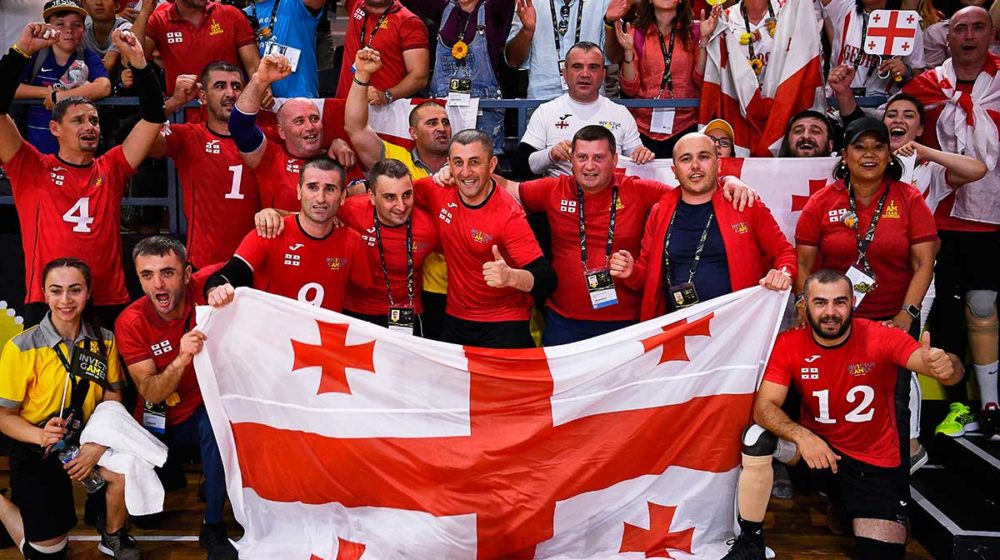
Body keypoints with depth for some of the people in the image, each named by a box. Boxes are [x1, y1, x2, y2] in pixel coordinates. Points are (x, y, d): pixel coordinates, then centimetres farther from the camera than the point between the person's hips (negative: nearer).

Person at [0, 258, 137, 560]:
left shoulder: (104, 341, -5)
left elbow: (112, 398, -1)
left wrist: (98, 445, -18)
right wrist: (42, 435, -30)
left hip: (86, 438, 3)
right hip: (35, 451, -3)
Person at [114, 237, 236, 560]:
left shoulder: (204, 287, -17)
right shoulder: (130, 323, -16)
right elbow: (150, 392, -22)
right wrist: (181, 360, -41)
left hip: (207, 408, -1)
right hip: (162, 423, 1)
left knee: (216, 422, -35)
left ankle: (213, 528, -18)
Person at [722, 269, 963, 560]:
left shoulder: (882, 337, -17)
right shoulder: (788, 345, -13)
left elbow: (950, 371, -27)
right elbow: (764, 406, -17)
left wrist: (947, 365, -53)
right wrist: (801, 436, -36)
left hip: (875, 463, 0)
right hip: (815, 445, 1)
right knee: (757, 438, -26)